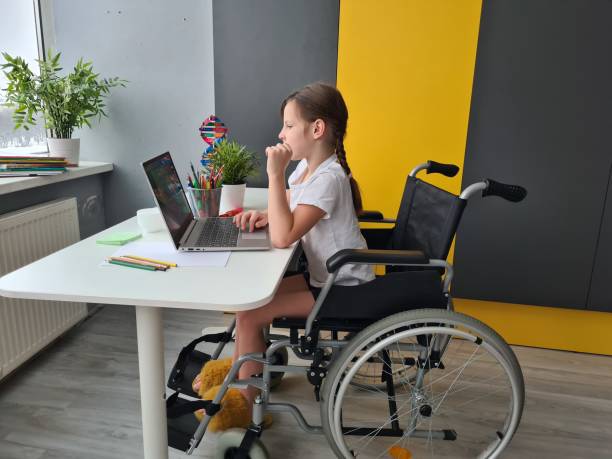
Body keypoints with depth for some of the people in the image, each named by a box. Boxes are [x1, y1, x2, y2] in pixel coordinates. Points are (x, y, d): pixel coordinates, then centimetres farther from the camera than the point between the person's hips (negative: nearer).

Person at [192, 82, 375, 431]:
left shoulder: (327, 178, -26)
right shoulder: (306, 166, 4)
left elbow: (283, 237, -33)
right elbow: (288, 209, 19)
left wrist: (275, 173, -30)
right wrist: (265, 215, -3)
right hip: (323, 277, 9)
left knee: (250, 314, -13)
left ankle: (246, 406, 7)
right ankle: (239, 368, 26)